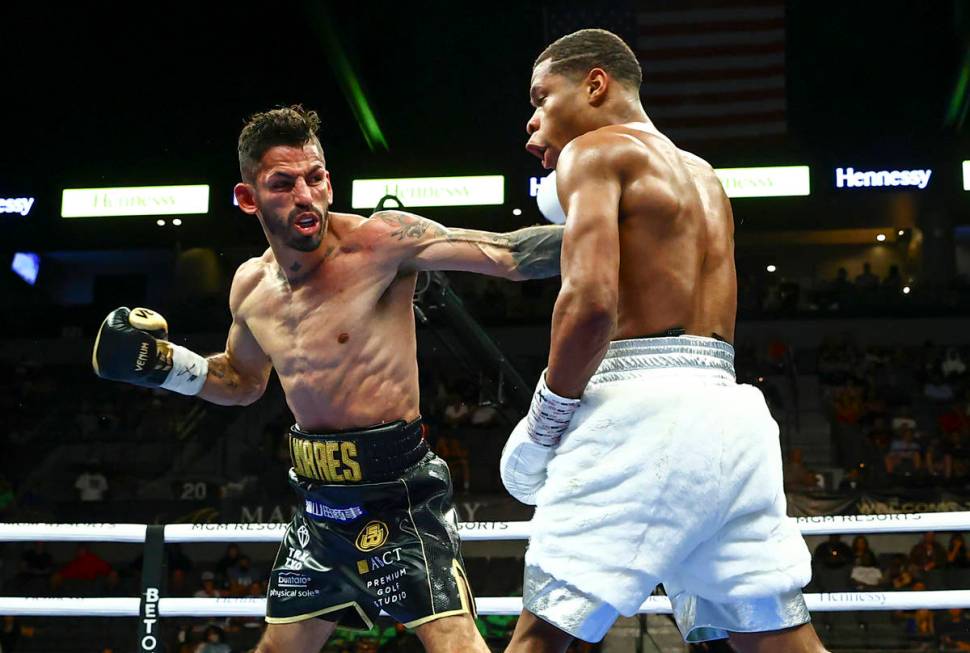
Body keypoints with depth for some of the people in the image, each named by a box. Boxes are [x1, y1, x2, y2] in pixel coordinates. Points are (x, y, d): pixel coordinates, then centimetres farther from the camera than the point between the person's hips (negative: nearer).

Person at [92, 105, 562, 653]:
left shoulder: (380, 241, -16)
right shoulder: (251, 287, 4)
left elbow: (508, 255, -24)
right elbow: (244, 382, 22)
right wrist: (164, 363, 7)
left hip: (399, 490, -6)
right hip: (320, 500, 7)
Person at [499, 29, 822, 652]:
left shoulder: (594, 149, 0)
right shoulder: (701, 175, 25)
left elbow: (591, 300, -15)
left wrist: (542, 428, -5)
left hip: (647, 409, -8)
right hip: (729, 410, 8)